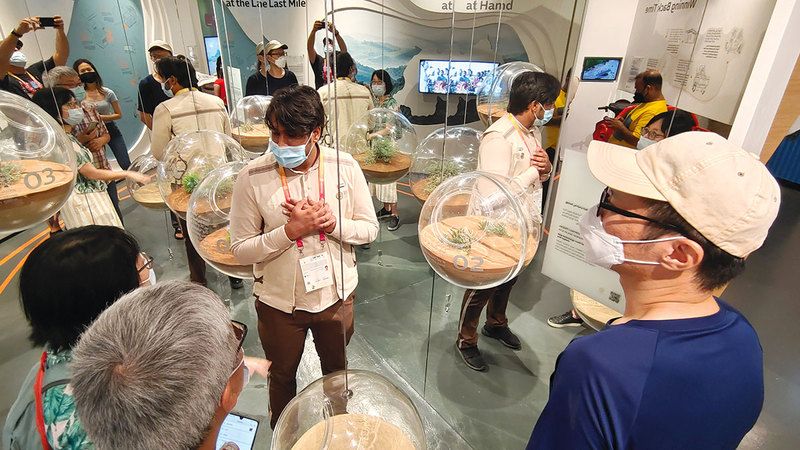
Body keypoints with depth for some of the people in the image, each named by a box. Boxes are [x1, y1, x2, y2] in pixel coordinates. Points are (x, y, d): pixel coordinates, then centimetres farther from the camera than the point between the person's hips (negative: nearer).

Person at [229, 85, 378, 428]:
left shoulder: (344, 166, -13)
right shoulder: (253, 177, -17)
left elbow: (369, 229, -7)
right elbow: (240, 249, -14)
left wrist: (331, 221, -25)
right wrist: (291, 230, -27)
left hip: (336, 294, 2)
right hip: (279, 301, -1)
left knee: (336, 368, 27)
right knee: (282, 375, 24)